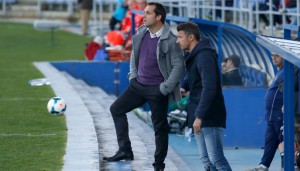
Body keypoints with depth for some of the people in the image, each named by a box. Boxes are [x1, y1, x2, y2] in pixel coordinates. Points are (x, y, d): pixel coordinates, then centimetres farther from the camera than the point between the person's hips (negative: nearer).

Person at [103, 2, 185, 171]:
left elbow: (179, 66, -17)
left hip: (157, 89, -7)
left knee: (160, 126, 2)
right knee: (116, 109, 6)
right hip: (139, 84, 7)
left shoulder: (170, 40, -18)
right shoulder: (141, 33, 3)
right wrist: (133, 74, 12)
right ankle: (125, 150, 8)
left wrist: (165, 88, -17)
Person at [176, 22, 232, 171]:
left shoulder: (205, 56, -15)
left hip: (210, 117, -10)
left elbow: (209, 88, -23)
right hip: (200, 115, 10)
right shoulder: (192, 56, 15)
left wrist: (200, 116, -24)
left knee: (216, 158, -13)